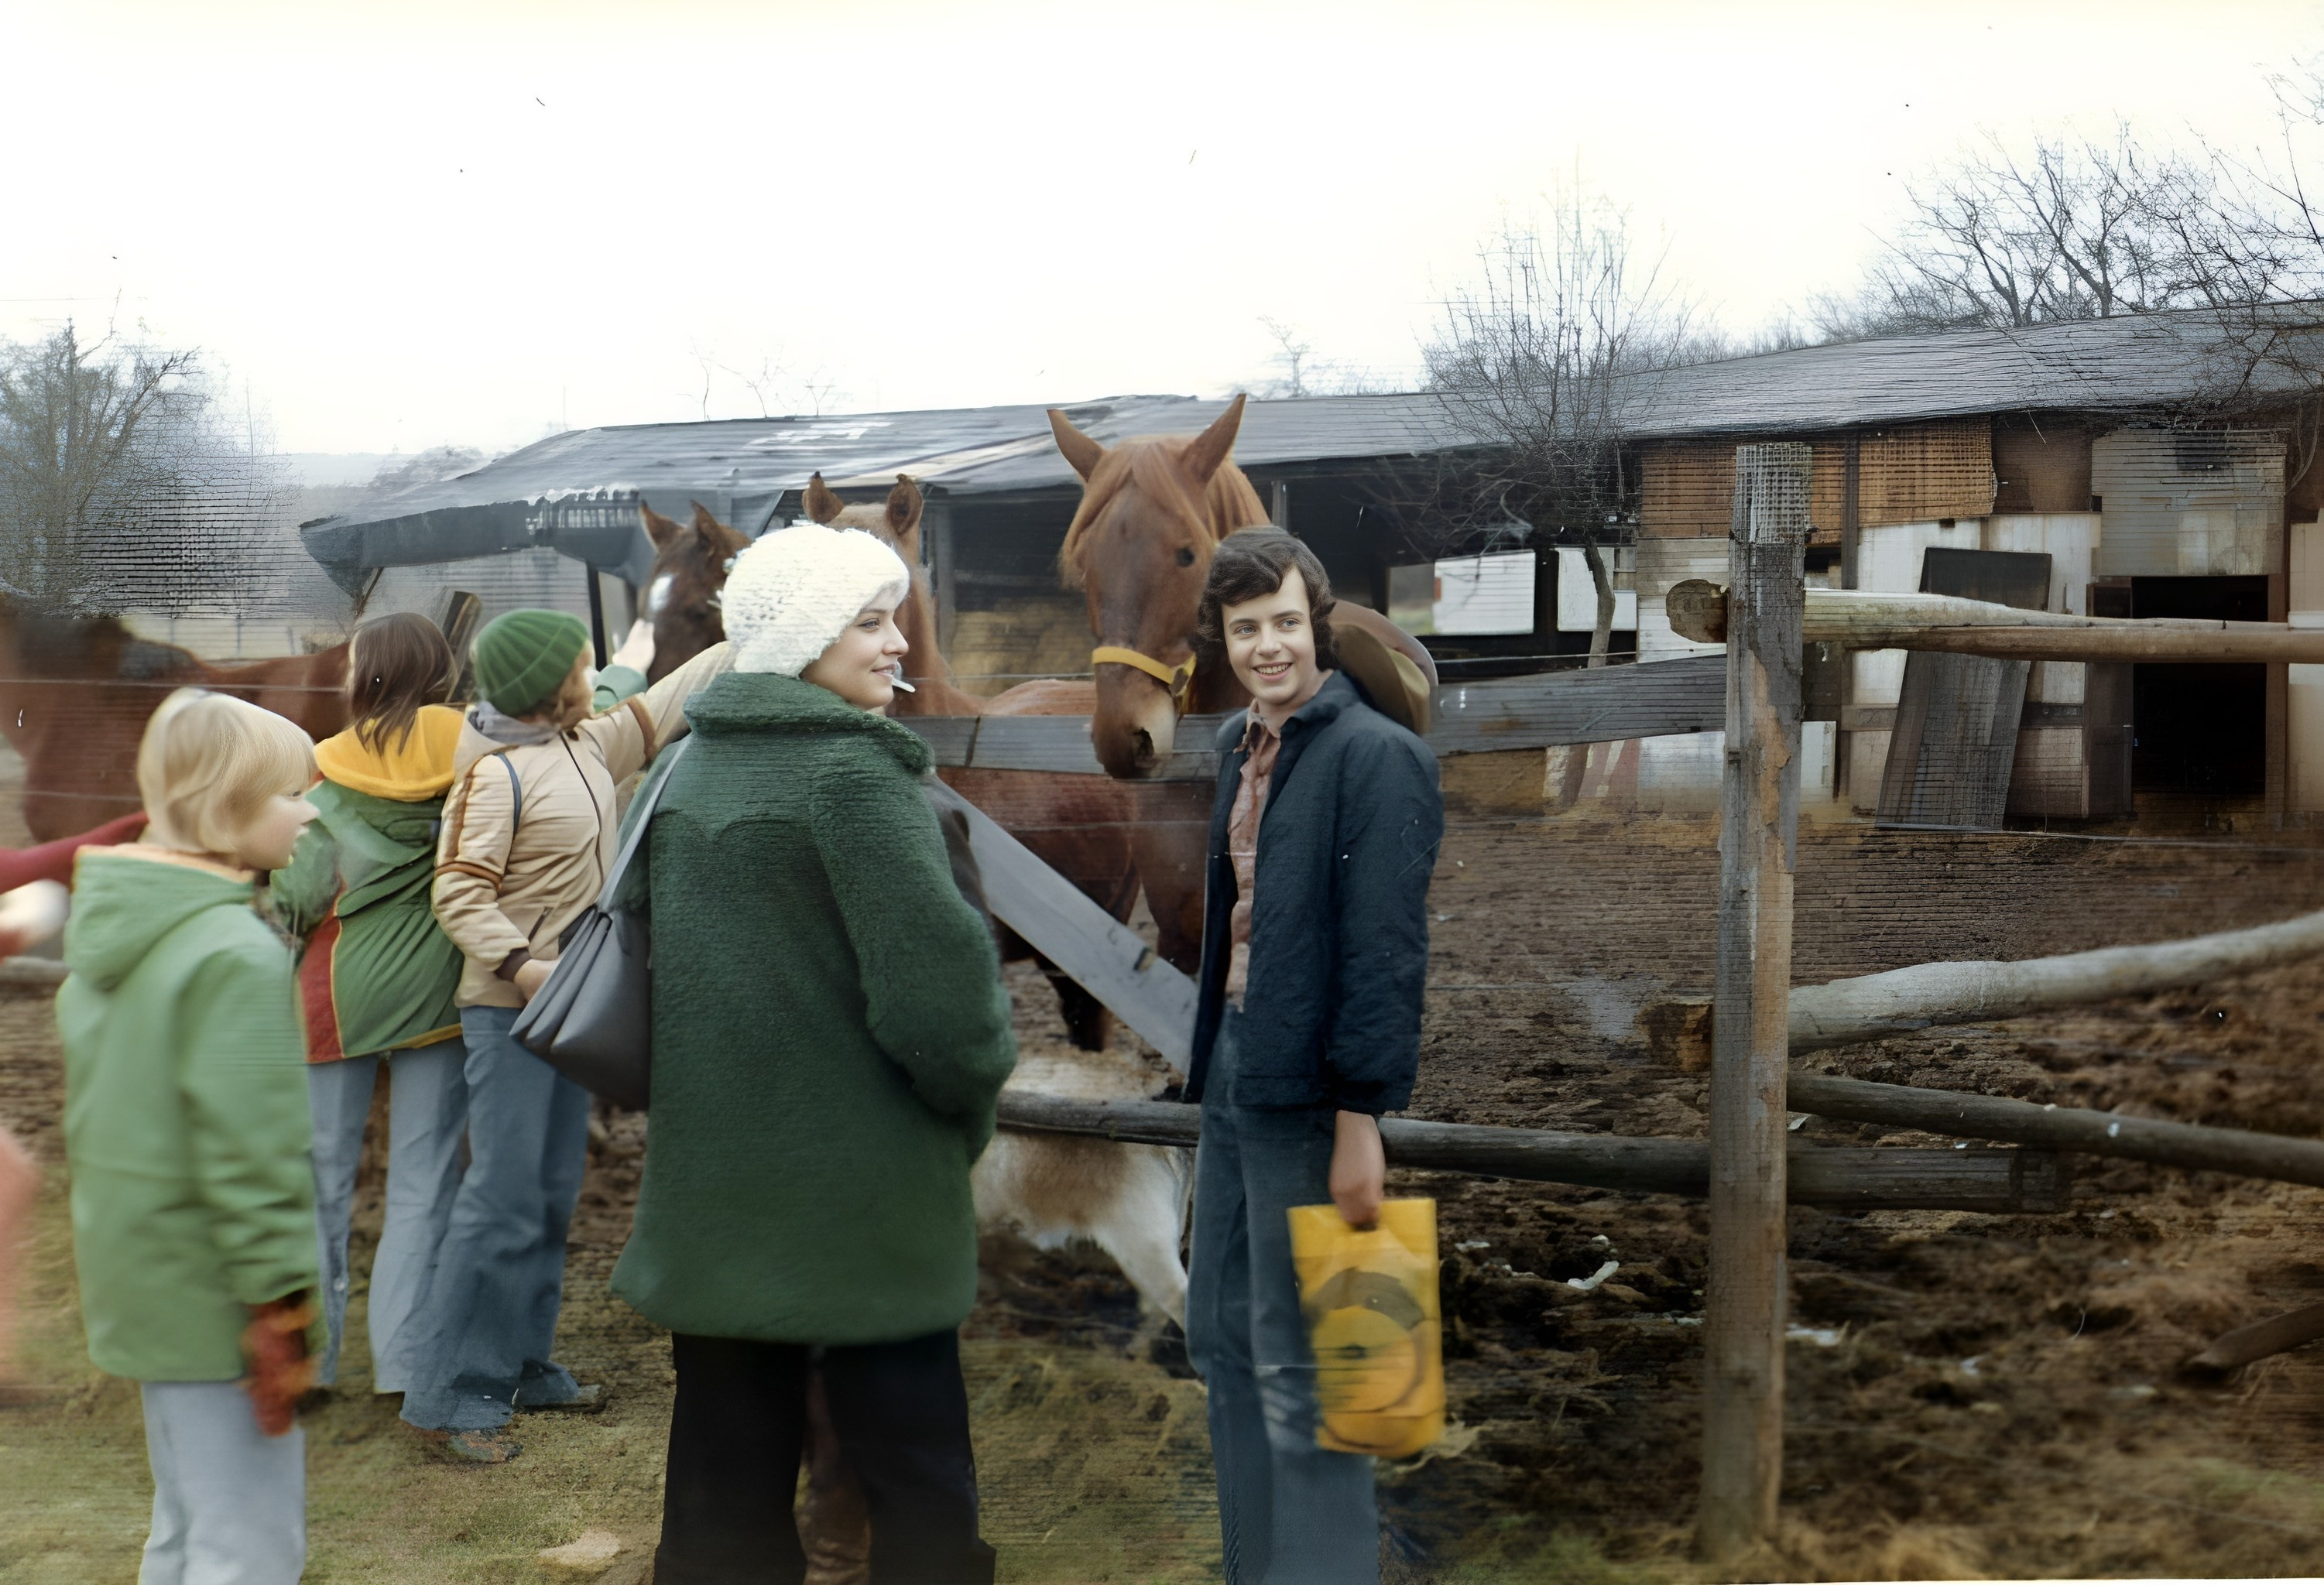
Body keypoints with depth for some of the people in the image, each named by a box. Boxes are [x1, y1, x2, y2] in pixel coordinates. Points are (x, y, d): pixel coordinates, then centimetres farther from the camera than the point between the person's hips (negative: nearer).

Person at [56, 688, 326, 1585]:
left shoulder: (111, 929, 7)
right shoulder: (236, 954, -20)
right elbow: (248, 1151, -22)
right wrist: (279, 1312, -16)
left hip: (133, 1269, 9)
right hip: (213, 1294, -9)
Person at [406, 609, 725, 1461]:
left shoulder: (590, 746, 10)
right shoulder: (496, 773, -14)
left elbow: (664, 703, 24)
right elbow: (459, 895, -18)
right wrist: (522, 964, -29)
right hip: (509, 1009, -9)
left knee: (553, 1196, 12)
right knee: (504, 1199, -10)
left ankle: (520, 1367, 22)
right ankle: (446, 1396, -5)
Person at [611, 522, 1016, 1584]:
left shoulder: (690, 769, 10)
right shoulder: (853, 769, -14)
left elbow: (647, 949, 19)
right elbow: (938, 978, -20)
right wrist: (972, 1097, -3)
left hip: (710, 1175, 7)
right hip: (854, 1186, -7)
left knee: (728, 1468, 13)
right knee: (913, 1468, 3)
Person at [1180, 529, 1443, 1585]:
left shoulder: (1375, 755, -13)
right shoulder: (1239, 745, 11)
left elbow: (1385, 950, -17)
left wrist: (1361, 1122, -19)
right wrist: (1211, 1056, 14)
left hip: (1307, 1091, -9)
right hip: (1231, 1069, 9)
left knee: (1296, 1366, -2)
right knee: (1221, 1337, 17)